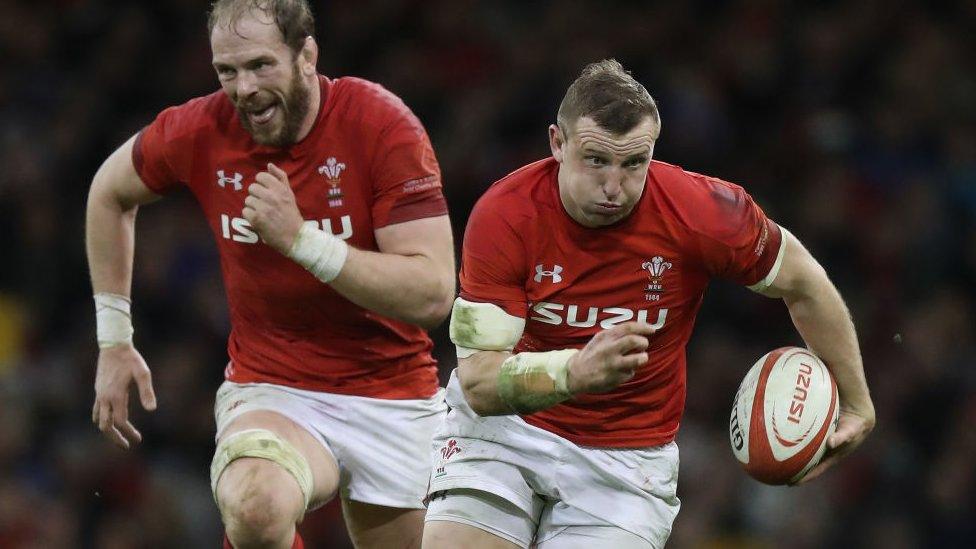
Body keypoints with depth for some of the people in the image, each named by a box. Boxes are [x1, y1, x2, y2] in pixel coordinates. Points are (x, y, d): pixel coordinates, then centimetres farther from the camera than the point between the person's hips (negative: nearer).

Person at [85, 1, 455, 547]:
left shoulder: (381, 124, -15)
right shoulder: (200, 132, -7)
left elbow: (434, 293, -21)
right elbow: (110, 193, 16)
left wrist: (301, 239, -27)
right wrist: (114, 343, 14)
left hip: (391, 398, 1)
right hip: (268, 393, -1)